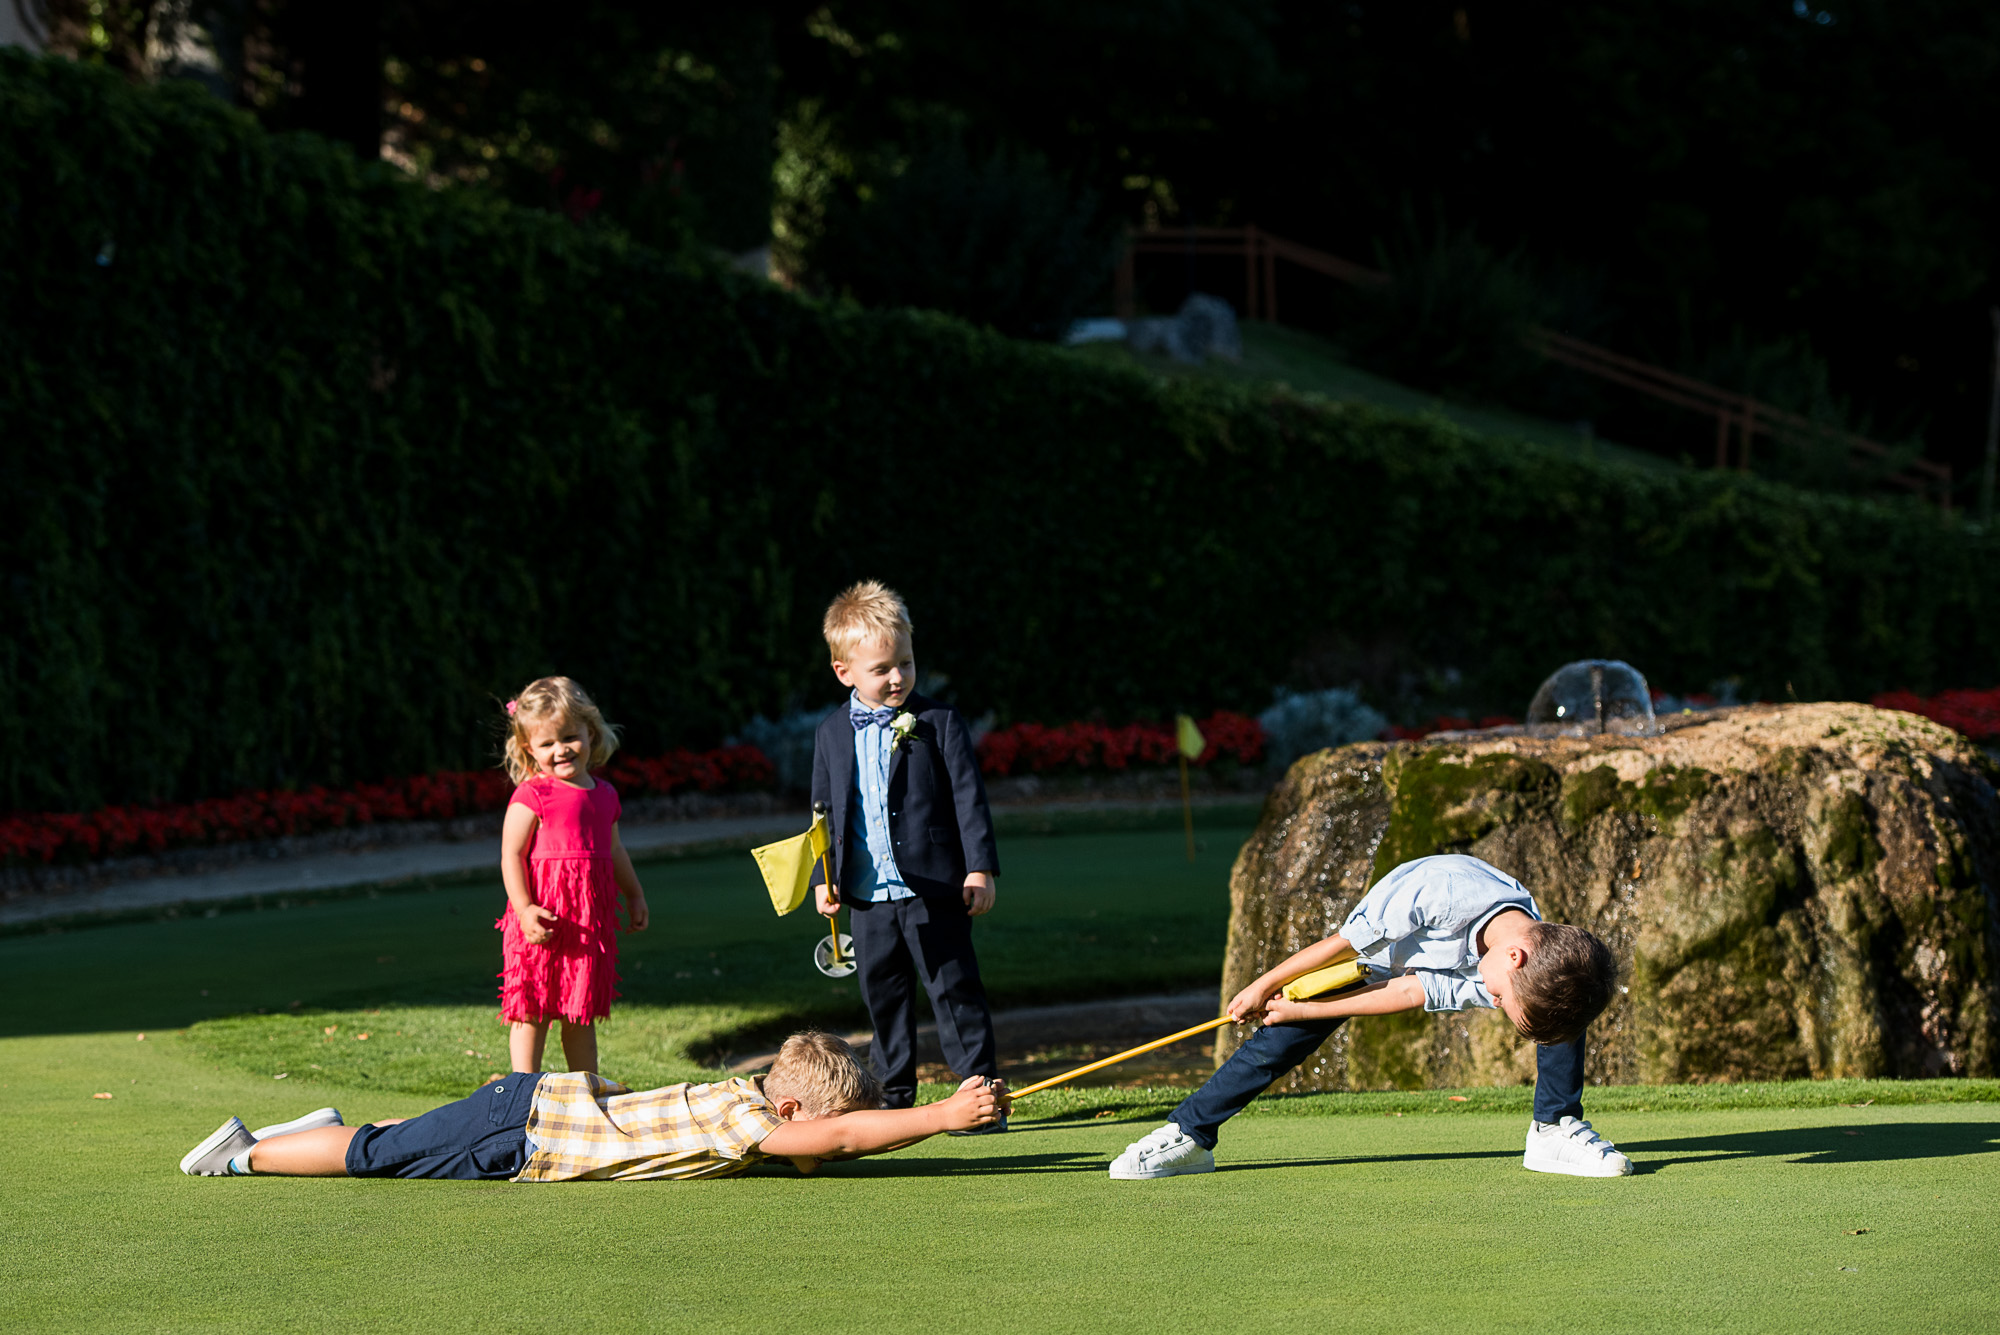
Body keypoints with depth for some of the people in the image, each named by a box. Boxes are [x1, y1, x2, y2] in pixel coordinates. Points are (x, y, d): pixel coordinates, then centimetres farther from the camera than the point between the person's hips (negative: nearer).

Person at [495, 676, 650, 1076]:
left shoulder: (604, 795, 11)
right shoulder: (531, 796, -10)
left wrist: (634, 894, 31)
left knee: (582, 1014, 15)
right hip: (542, 923, -6)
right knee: (533, 1013, -1)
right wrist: (525, 909, -22)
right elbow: (511, 855, -13)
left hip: (590, 919, 6)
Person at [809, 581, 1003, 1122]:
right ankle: (893, 1100, 21)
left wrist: (981, 868, -9)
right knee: (882, 996, 11)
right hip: (869, 897, 4)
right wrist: (822, 877, 8)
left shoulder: (939, 723, -2)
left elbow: (969, 797, -4)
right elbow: (825, 810, 15)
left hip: (934, 891, -4)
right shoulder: (832, 735, 8)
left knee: (955, 991, -2)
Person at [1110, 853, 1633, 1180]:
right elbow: (1342, 942, -31)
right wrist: (1264, 988, -19)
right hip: (1374, 949, -2)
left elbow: (1409, 995, -24)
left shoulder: (1547, 961, -32)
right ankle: (1187, 1135, 1)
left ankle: (1555, 1132, -4)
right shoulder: (1446, 887, -48)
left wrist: (1300, 1009, -20)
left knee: (1563, 1008, -17)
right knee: (1277, 1045, -13)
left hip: (1445, 968, 2)